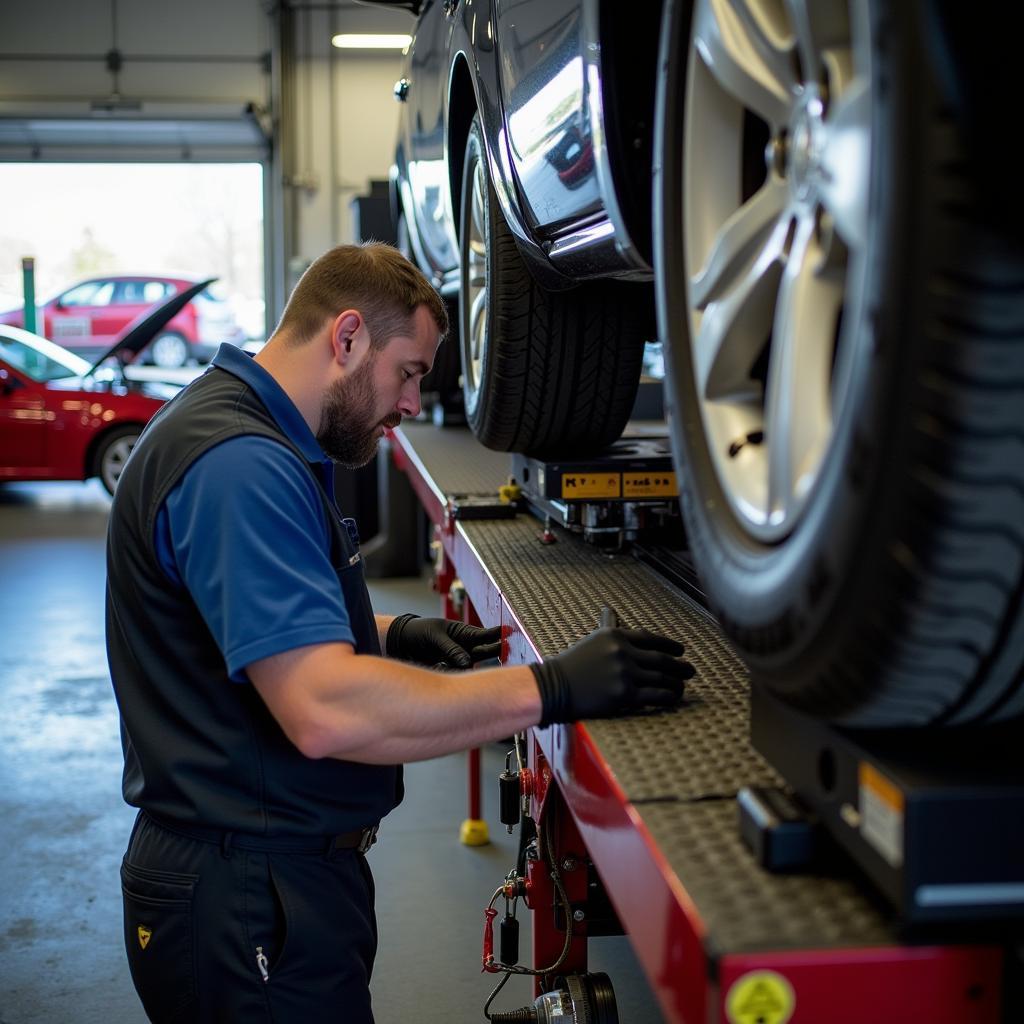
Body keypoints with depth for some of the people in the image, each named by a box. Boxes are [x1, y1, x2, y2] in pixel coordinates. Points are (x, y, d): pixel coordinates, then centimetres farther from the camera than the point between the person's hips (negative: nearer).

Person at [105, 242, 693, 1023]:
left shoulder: (252, 439, 11)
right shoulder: (240, 466, -24)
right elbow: (325, 710, -33)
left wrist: (394, 636, 12)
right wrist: (551, 689, -29)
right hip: (253, 897, -10)